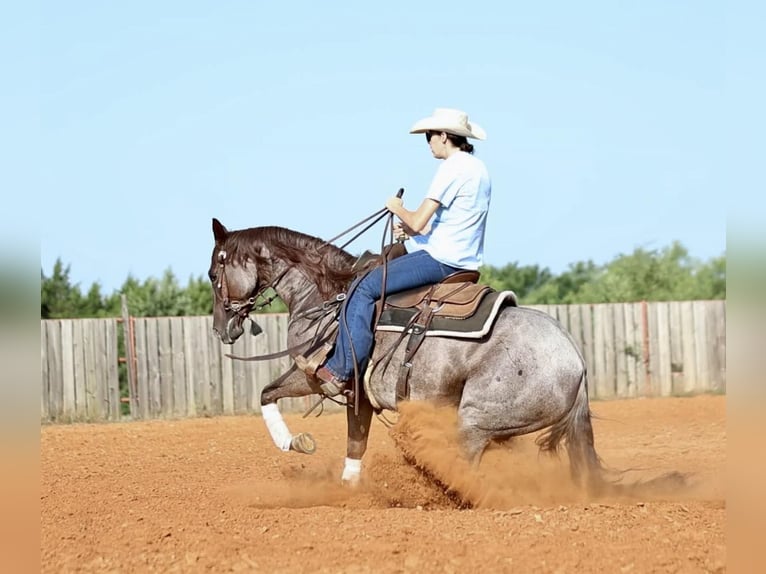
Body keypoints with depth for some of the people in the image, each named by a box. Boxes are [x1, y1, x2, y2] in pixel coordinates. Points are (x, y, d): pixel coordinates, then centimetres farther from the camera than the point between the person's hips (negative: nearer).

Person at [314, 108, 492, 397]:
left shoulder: (452, 167, -14)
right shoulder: (478, 168, 15)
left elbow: (418, 222, -18)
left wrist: (398, 209, 3)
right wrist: (411, 230, 15)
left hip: (442, 260, -11)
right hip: (467, 261, 11)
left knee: (365, 289, -10)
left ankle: (342, 370, -14)